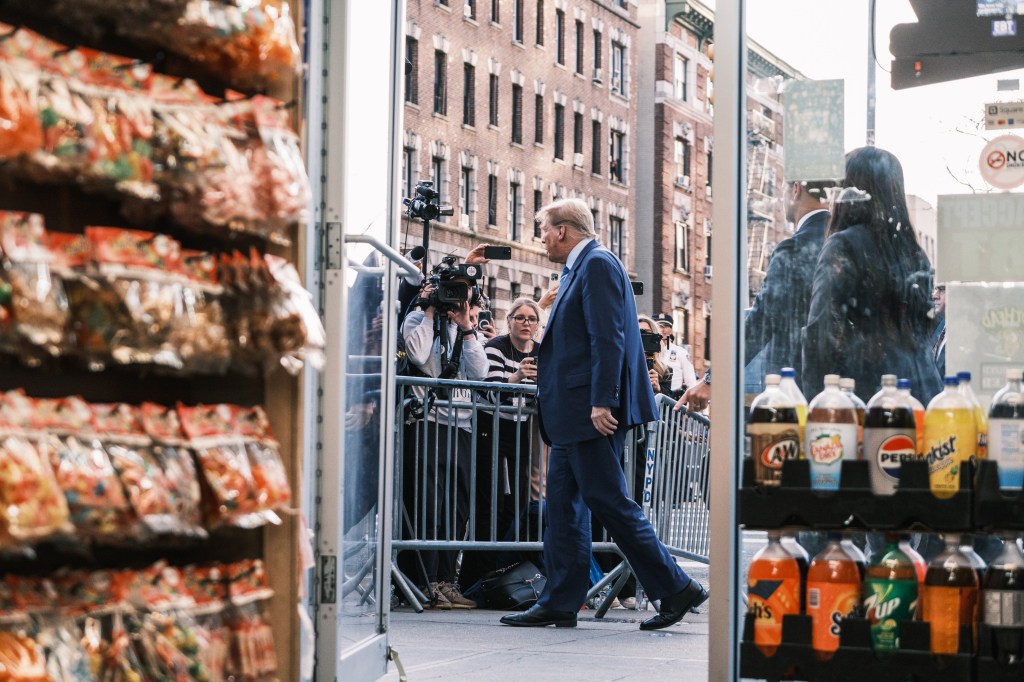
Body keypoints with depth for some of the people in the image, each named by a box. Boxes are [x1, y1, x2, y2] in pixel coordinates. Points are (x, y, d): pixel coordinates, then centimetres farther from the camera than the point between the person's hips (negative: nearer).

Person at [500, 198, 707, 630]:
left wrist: (602, 401, -24)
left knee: (606, 500, -9)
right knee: (563, 503, 8)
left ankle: (676, 589, -3)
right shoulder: (578, 269, 20)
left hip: (593, 413, -10)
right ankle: (559, 603, 10)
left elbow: (608, 338, -19)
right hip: (574, 415, 10)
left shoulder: (598, 264, -10)